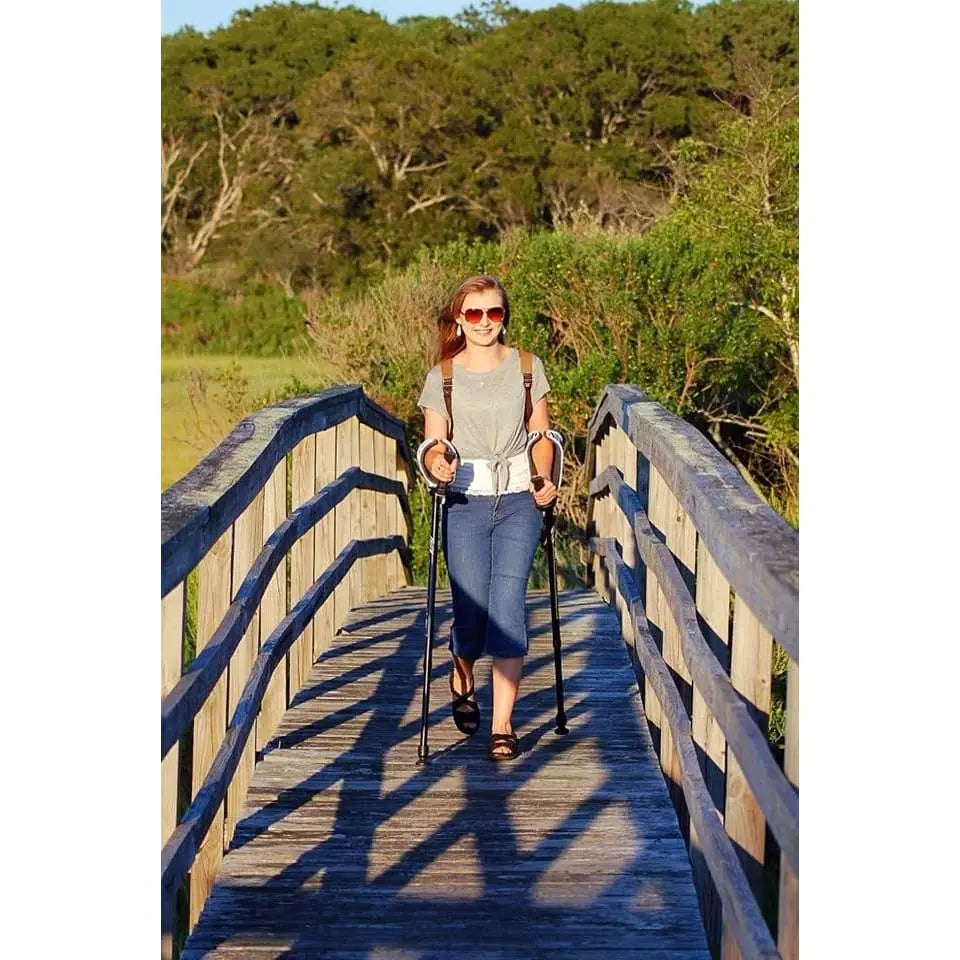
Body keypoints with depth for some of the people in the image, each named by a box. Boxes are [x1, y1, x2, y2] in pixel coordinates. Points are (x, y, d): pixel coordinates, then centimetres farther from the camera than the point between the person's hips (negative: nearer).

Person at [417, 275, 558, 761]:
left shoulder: (527, 368, 7)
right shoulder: (442, 378, 5)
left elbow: (541, 434, 13)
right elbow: (433, 443, 5)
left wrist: (545, 479, -4)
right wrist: (436, 464, -18)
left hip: (520, 502, 0)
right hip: (465, 503, 0)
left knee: (508, 603, -13)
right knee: (472, 608, -6)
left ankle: (502, 725, -8)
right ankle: (462, 679, 30)